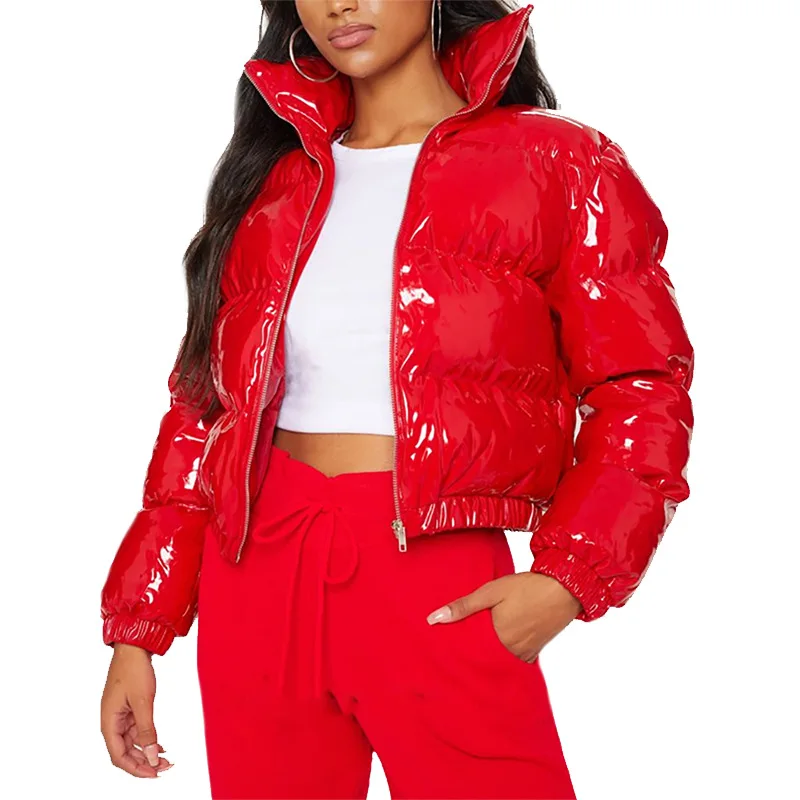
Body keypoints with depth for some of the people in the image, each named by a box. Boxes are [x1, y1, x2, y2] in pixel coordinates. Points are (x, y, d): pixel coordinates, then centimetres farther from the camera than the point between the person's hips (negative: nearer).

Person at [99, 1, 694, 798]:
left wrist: (565, 579, -16)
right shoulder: (274, 180, 11)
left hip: (439, 588, -3)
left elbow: (641, 396, -2)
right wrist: (139, 630, 7)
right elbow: (204, 399, 10)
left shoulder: (557, 164, 0)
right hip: (258, 578, 4)